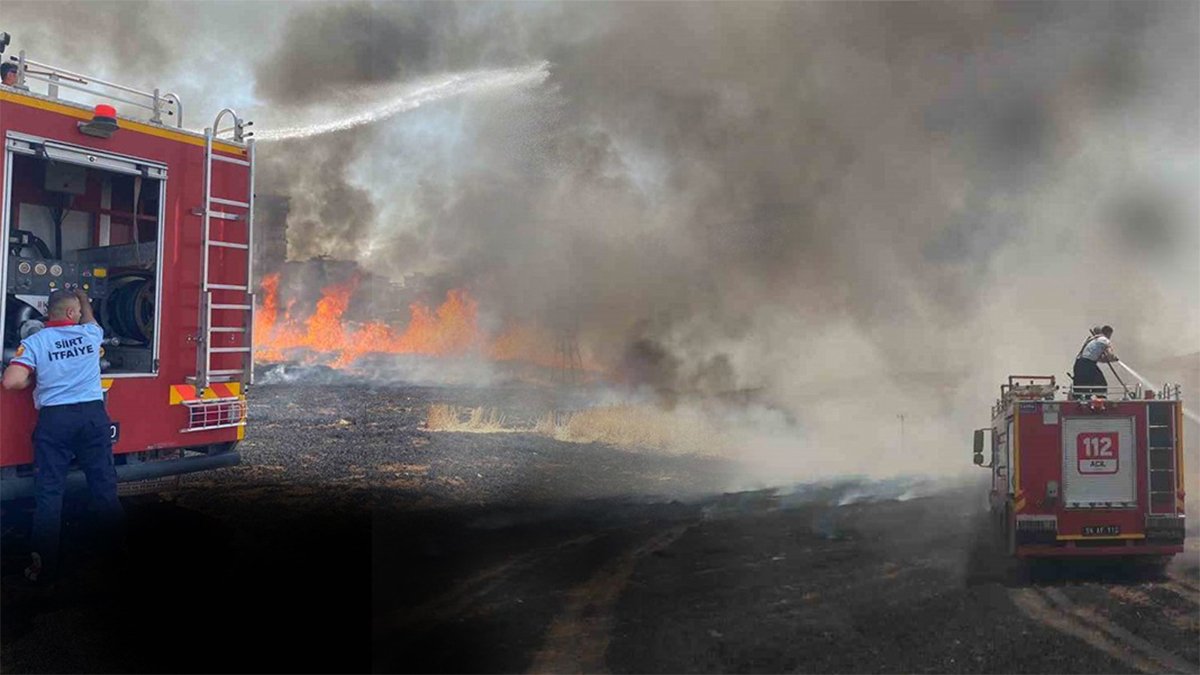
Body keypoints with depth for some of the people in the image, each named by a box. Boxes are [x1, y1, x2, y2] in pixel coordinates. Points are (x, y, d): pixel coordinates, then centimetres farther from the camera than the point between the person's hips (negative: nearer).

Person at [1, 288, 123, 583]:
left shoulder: (34, 341, -1)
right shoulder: (90, 333, 7)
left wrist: (35, 380, 9)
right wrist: (84, 299, 51)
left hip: (54, 418, -1)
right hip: (93, 414, 2)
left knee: (49, 491, 3)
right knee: (104, 484, 9)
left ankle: (45, 564, 3)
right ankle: (120, 549, 17)